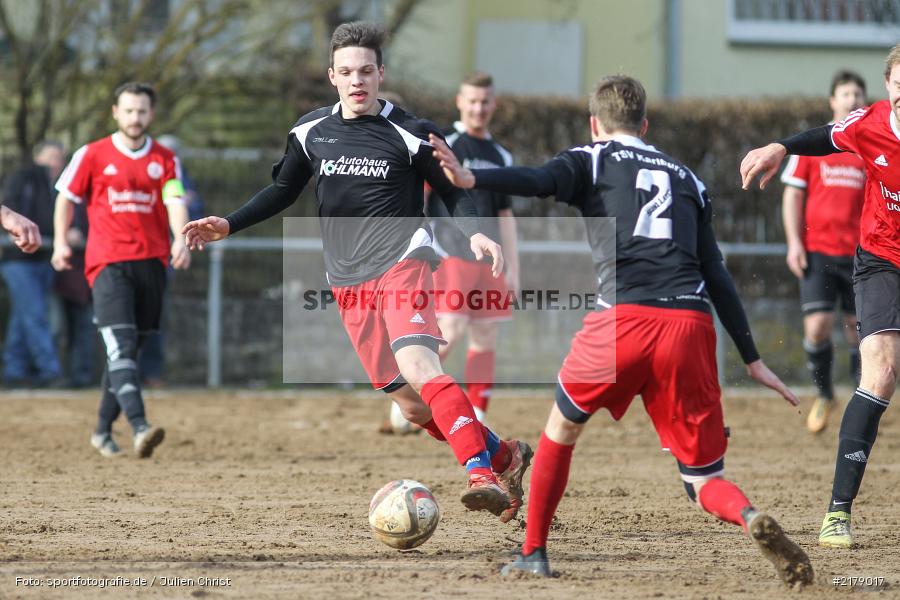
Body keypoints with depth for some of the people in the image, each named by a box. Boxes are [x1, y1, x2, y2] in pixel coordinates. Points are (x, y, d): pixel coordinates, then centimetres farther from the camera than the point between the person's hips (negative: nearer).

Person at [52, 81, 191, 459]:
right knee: (120, 346, -18)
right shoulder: (92, 155, 3)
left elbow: (175, 202, -4)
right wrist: (60, 242, 4)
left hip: (151, 263, 3)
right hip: (108, 262, -3)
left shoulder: (165, 159, 9)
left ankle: (103, 431, 22)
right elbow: (66, 197, 13)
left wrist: (180, 239, -22)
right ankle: (139, 428, -32)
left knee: (129, 351, 9)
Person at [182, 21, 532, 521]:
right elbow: (284, 191, 22)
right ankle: (505, 455, 20)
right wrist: (229, 226, 11)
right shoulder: (312, 132, 8)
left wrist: (475, 233, -18)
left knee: (417, 364, -30)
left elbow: (454, 192, 2)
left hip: (401, 264, -5)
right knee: (411, 404, 3)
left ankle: (482, 473, -37)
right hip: (349, 283, 5)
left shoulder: (410, 133, -5)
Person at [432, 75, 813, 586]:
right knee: (705, 479, 6)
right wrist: (752, 358, 26)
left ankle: (534, 553, 26)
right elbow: (717, 275, 24)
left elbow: (537, 181, -8)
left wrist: (471, 178, -24)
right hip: (690, 326, 3)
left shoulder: (592, 161, 16)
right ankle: (752, 519, -26)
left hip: (622, 319, -3)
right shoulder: (686, 178, 28)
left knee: (562, 427, 25)